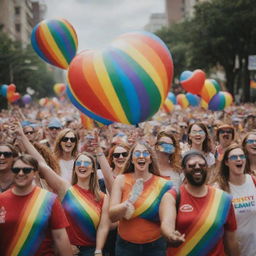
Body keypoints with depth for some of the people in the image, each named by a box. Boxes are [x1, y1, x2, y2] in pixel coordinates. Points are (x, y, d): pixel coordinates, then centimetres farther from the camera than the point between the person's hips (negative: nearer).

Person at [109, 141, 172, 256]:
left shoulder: (162, 183, -7)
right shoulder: (121, 180, -6)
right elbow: (112, 216, -13)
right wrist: (128, 204, -31)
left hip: (155, 246, 0)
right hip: (125, 245, 0)